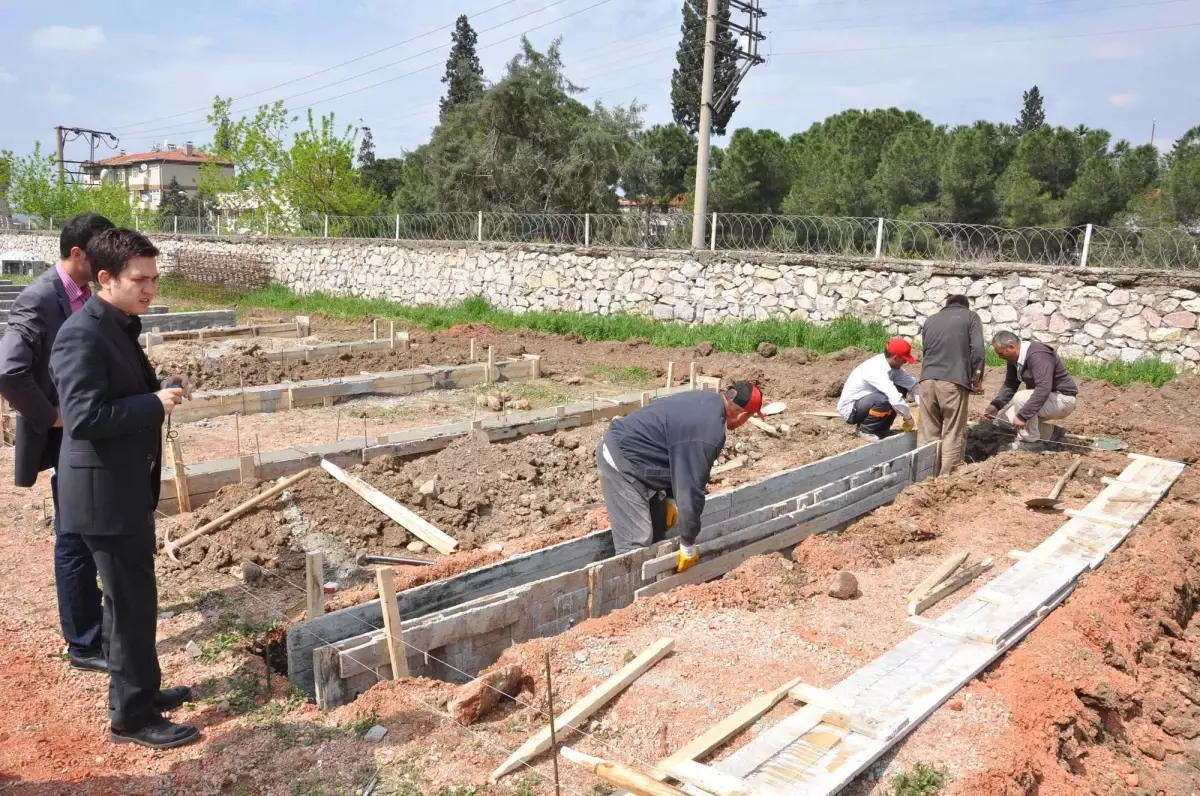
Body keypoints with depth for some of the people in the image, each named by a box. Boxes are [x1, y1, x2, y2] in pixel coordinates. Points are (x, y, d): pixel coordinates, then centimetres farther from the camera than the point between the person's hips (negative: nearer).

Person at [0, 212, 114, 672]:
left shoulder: (84, 294, 7)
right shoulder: (40, 299, -19)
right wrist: (50, 417, -18)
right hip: (68, 440, -8)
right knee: (76, 541, 3)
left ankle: (96, 615, 38)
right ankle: (83, 644, 17)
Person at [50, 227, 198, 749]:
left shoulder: (120, 327, 11)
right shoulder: (83, 335, -20)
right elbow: (83, 418, -28)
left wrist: (160, 392, 4)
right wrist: (156, 403, -23)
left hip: (127, 488, 10)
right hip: (105, 493, -10)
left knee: (130, 598, 20)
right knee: (132, 603, 0)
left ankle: (137, 690, 36)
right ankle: (132, 715, 14)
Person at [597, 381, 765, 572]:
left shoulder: (708, 401, 6)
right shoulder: (708, 433, -25)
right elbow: (691, 489, -21)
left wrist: (670, 498, 13)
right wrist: (688, 545, -9)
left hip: (624, 448, 11)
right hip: (621, 461, -11)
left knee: (658, 529, 15)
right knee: (636, 542, -11)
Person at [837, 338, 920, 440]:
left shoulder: (891, 364, -5)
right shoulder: (875, 369, -30)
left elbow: (912, 384, -1)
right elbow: (895, 399, -35)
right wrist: (909, 418, -21)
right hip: (850, 409, -9)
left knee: (901, 389, 0)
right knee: (884, 400, -32)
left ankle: (880, 428, 7)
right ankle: (865, 430, -8)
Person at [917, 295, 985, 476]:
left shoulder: (931, 319, 25)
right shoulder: (970, 316, 12)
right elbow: (978, 348, -1)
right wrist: (977, 376, 7)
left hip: (927, 379, 4)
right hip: (954, 381, -4)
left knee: (927, 432, 9)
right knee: (953, 433, 0)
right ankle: (946, 476, -2)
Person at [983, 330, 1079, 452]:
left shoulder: (1038, 355, -29)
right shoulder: (1015, 358, -2)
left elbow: (1043, 389, -38)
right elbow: (1009, 385, 2)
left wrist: (1023, 416, -40)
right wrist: (995, 405, -14)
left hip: (1063, 399, -9)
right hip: (1043, 398, 10)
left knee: (1020, 398, -32)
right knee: (1005, 417, 2)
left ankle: (1030, 442, -16)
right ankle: (1051, 433, 12)